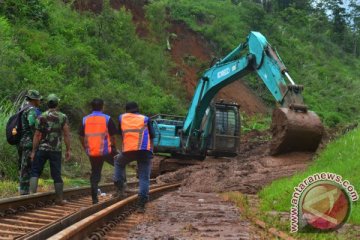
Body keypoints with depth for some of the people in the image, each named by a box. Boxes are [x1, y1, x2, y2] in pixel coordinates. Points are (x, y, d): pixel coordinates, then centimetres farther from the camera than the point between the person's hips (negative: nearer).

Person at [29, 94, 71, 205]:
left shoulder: (41, 117, -4)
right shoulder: (63, 117, -2)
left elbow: (37, 135, -5)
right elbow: (66, 135, -4)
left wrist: (33, 151, 0)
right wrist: (68, 150, 2)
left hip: (42, 149, -1)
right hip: (56, 150, 1)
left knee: (35, 172, 8)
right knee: (57, 174, 7)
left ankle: (32, 194, -5)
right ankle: (59, 199, 10)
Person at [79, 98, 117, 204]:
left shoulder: (85, 119, 6)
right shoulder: (107, 119, -4)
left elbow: (81, 137, 10)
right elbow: (112, 136, -3)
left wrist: (86, 148, 22)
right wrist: (114, 148, 10)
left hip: (92, 152, 3)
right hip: (106, 151, -3)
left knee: (94, 174, 11)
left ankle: (94, 199, 9)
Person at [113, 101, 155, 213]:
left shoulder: (121, 118, 19)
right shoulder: (145, 119, 17)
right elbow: (152, 136, 12)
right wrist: (150, 152, 21)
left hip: (128, 151, 1)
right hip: (145, 150, -1)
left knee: (119, 162, 32)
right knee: (144, 178, 5)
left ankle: (120, 188, 21)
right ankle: (141, 205, -5)